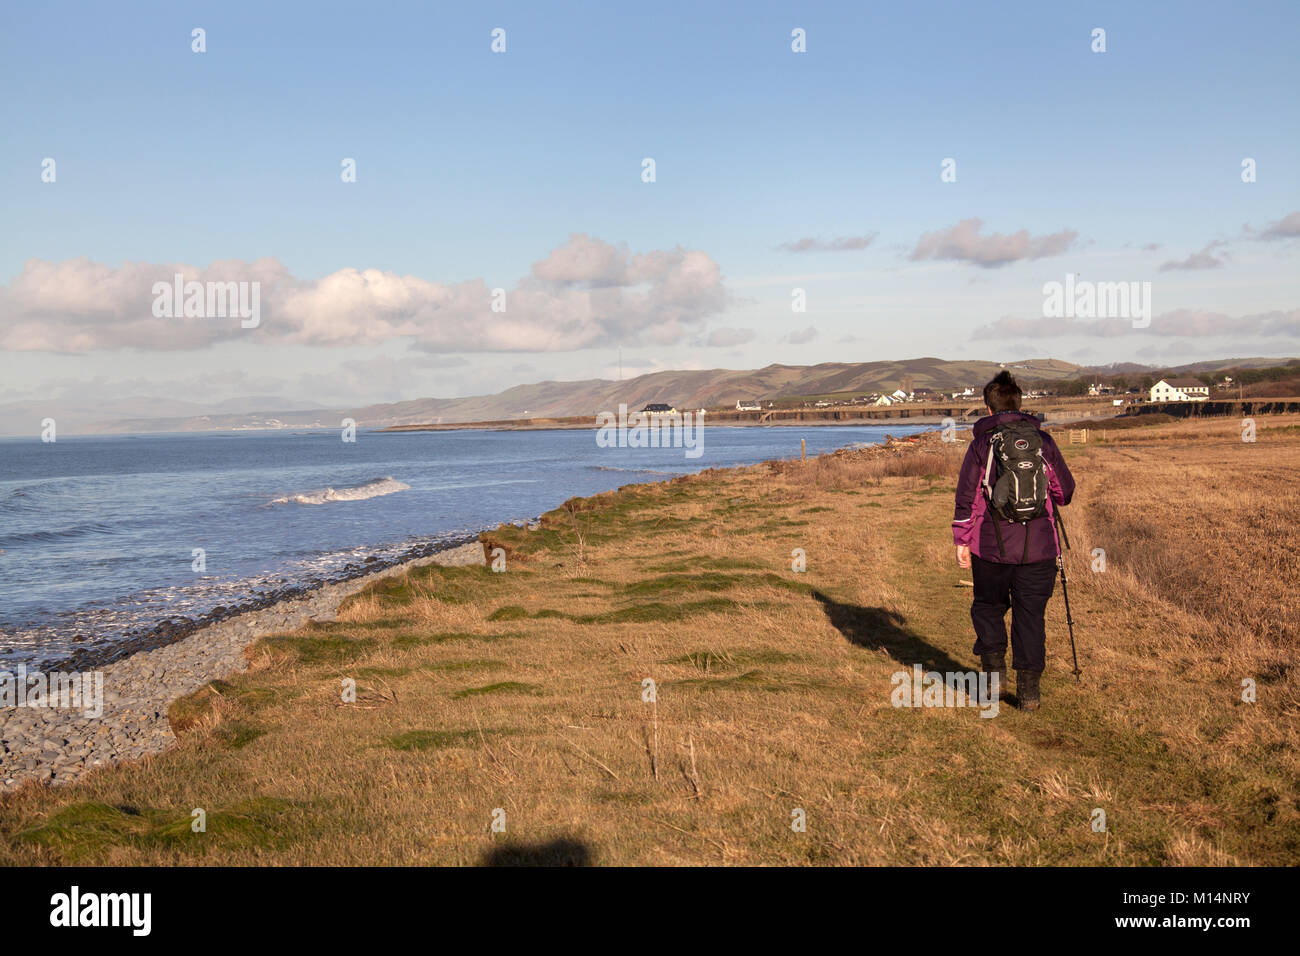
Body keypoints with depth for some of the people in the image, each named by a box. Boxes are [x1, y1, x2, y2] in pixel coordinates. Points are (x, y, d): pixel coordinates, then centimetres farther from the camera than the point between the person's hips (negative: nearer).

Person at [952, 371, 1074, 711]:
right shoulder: (1043, 441, 3)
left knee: (988, 606, 20)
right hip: (1038, 547, 1)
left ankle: (994, 666, 12)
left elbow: (966, 496, -4)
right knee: (1031, 615, 7)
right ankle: (1028, 688, 6)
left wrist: (961, 541, 3)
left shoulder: (982, 444, -1)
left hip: (992, 546, -1)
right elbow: (1065, 491, 12)